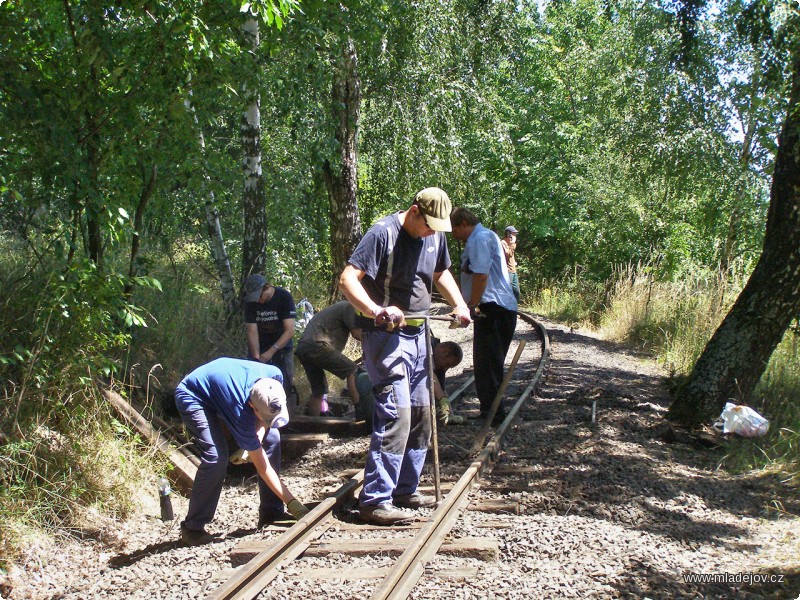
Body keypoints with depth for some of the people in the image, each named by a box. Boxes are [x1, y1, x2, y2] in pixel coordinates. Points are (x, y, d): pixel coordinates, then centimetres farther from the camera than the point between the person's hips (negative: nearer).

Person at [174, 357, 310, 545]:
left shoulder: (274, 376, -28)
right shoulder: (241, 412, -40)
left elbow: (269, 411, -1)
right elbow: (263, 466, -31)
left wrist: (257, 435, -17)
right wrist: (292, 502, -31)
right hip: (194, 397, -7)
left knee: (271, 438, -4)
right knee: (216, 456, -27)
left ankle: (271, 514, 6)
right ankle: (192, 528, -13)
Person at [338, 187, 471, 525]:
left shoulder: (435, 236, 7)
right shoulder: (383, 234, -17)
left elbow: (441, 272, 25)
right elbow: (348, 279, -25)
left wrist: (459, 304, 8)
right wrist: (376, 311, -41)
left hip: (417, 335, 9)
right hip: (386, 335, -9)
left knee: (421, 413, 12)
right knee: (395, 413, -16)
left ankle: (404, 490, 24)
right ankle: (374, 500, -12)